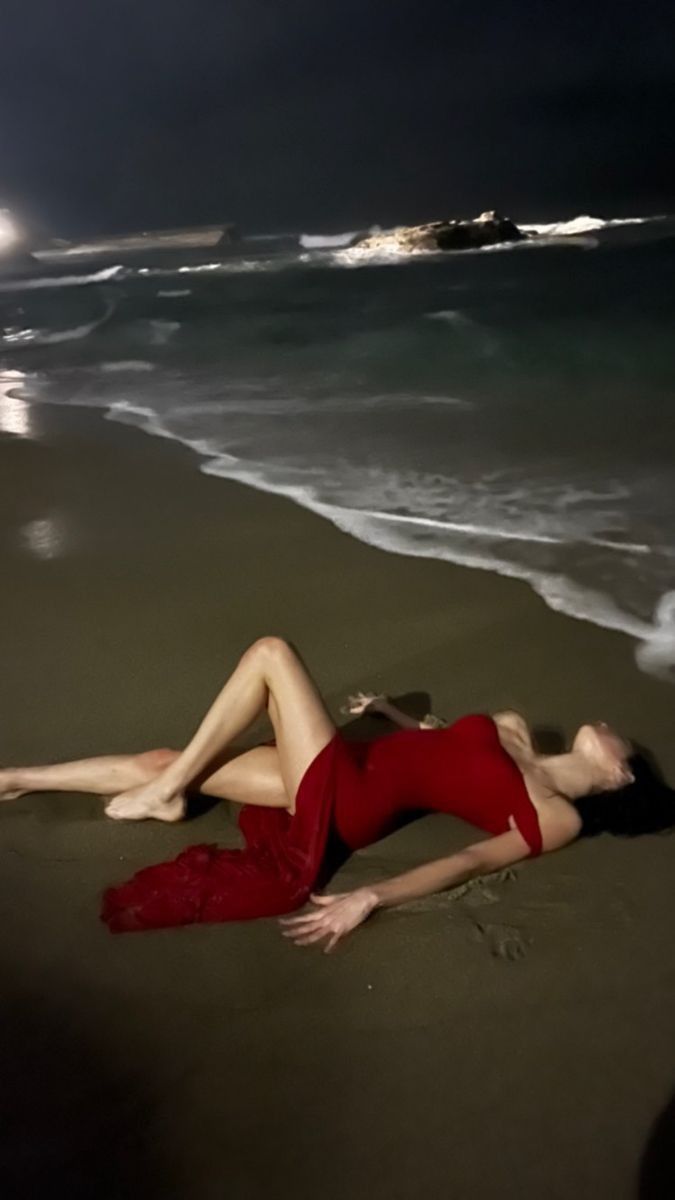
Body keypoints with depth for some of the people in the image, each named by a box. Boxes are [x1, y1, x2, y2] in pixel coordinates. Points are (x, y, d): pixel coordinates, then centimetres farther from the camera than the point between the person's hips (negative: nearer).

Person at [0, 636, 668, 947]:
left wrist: (370, 898, -26)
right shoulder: (513, 730, 17)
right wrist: (387, 709, 27)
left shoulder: (556, 817, -5)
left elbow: (473, 861, -17)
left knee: (272, 652, -17)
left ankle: (167, 793, -6)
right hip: (351, 762, 7)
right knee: (158, 761, 1)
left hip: (343, 799, -7)